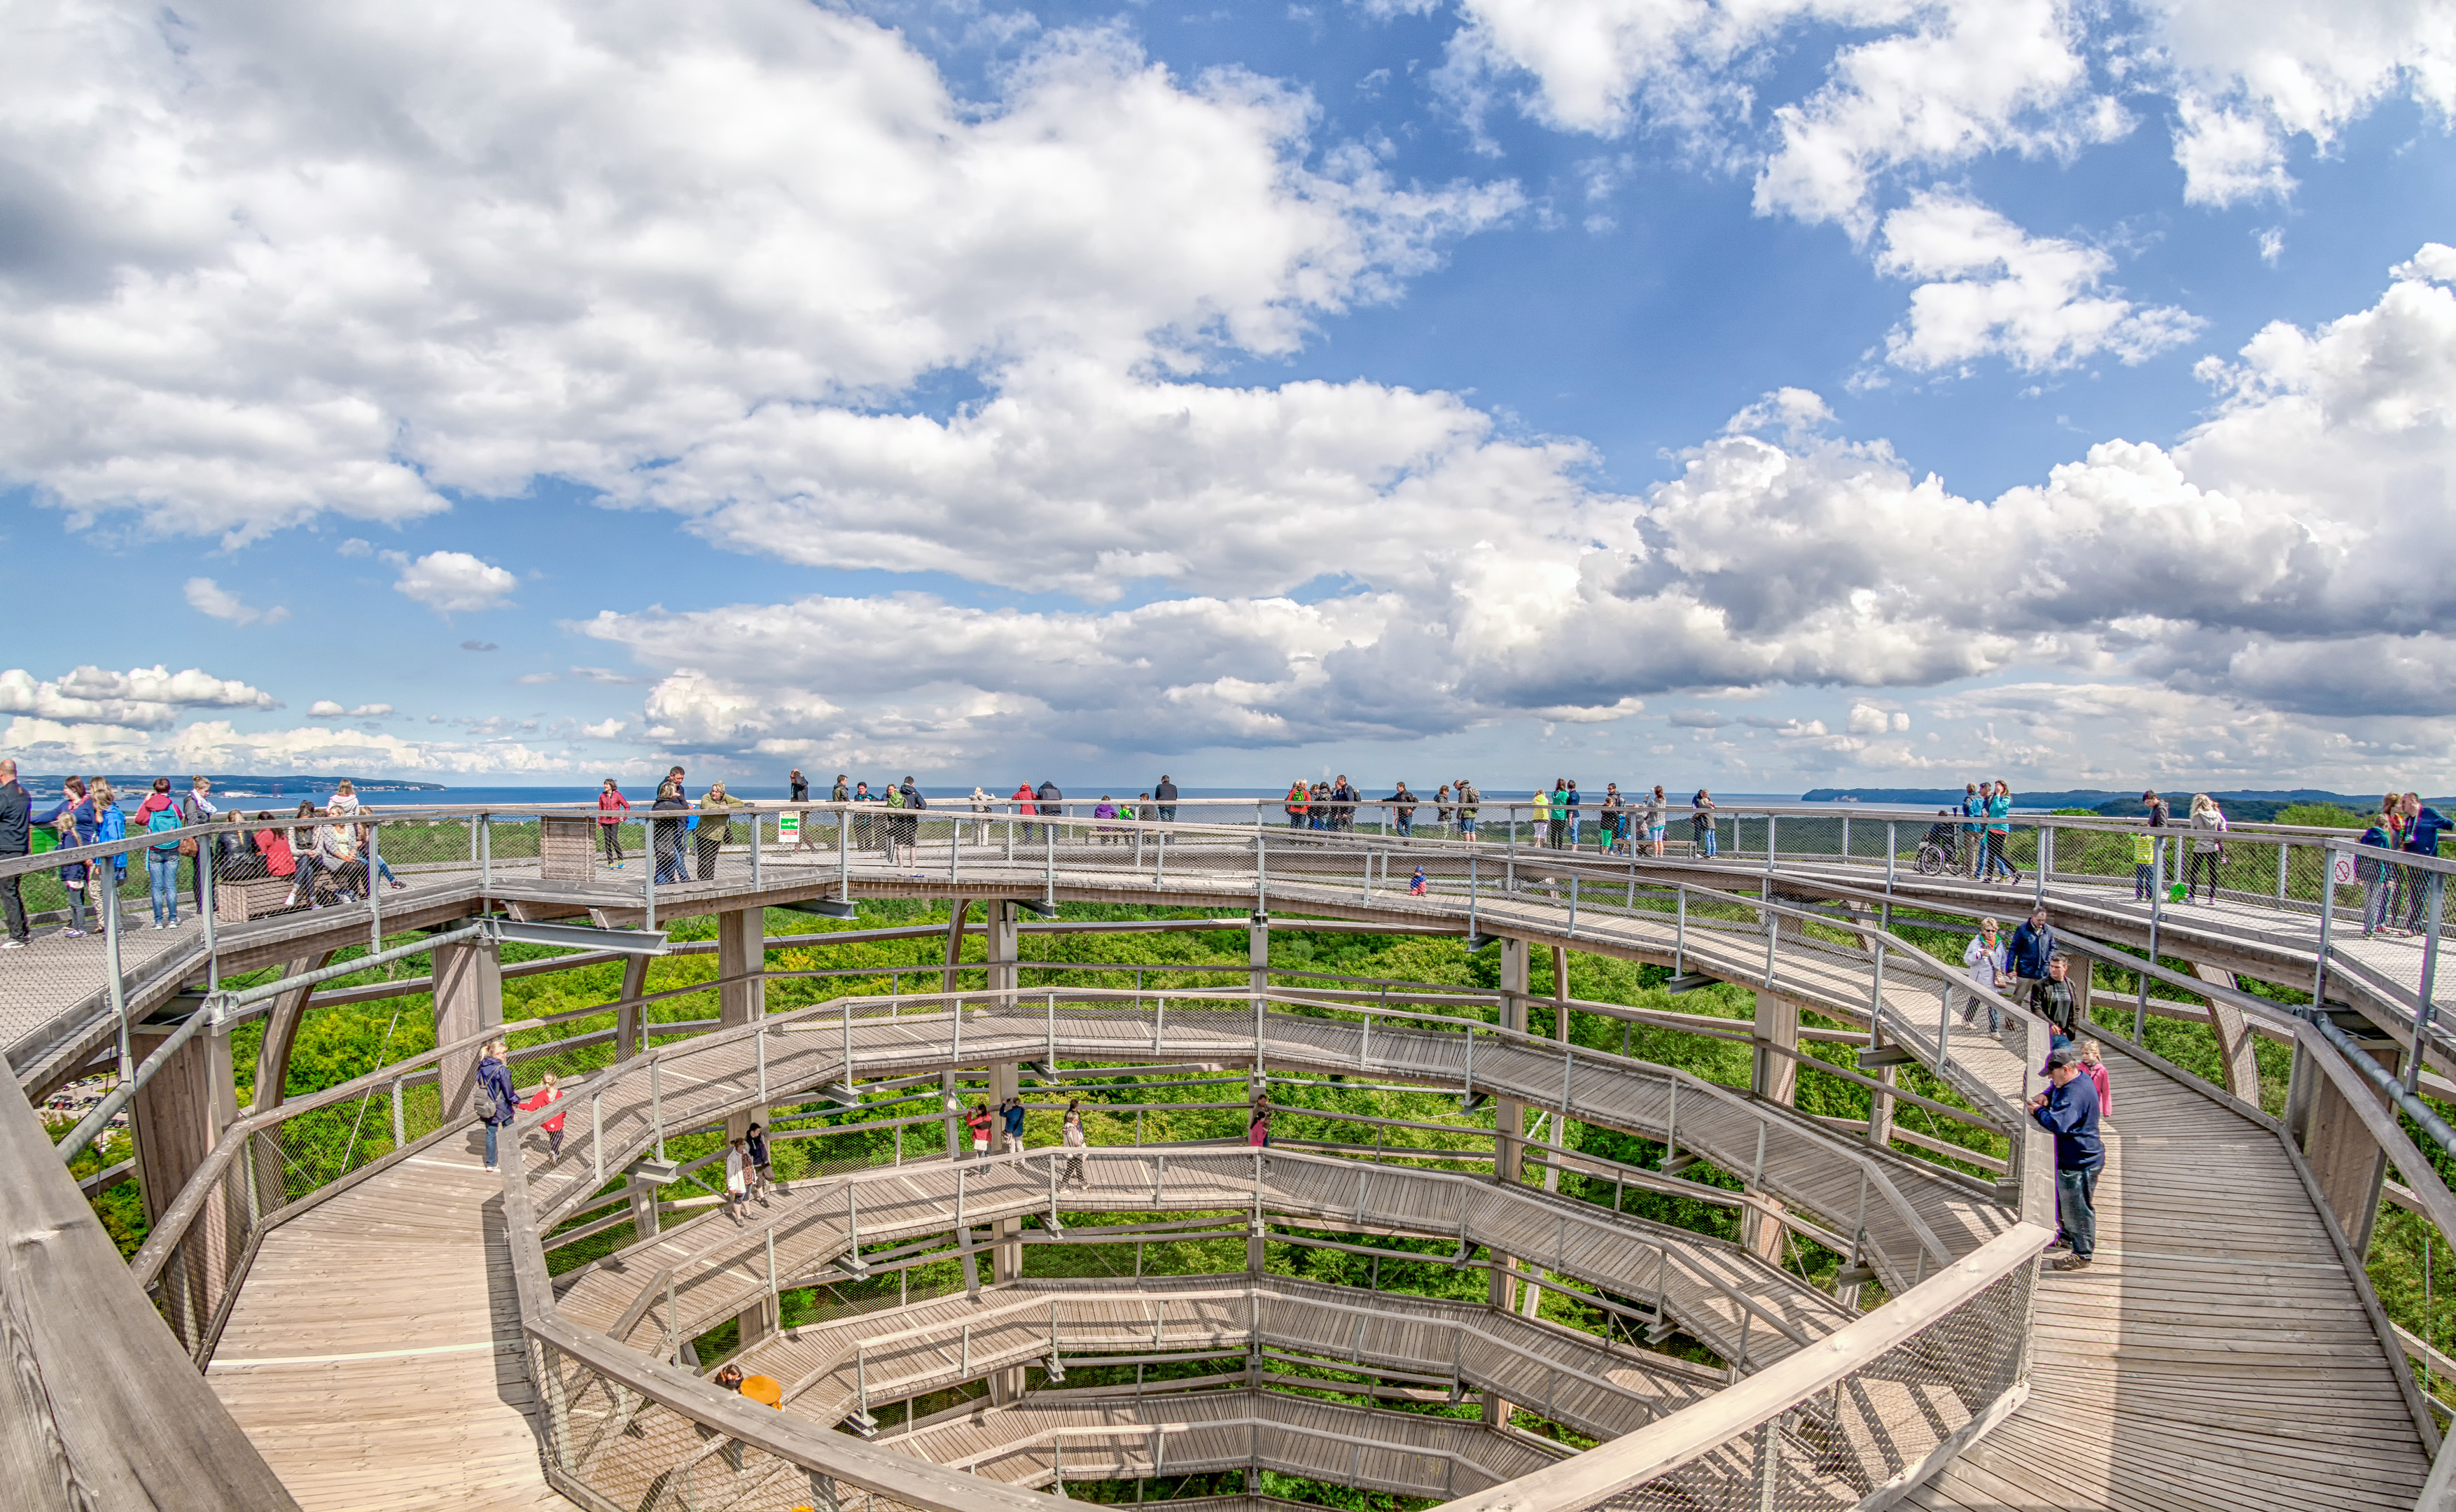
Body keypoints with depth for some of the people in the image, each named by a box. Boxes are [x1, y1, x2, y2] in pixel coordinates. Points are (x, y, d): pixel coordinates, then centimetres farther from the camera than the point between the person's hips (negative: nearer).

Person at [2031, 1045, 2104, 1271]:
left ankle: (2082, 1255, 13)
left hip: (2079, 1161, -11)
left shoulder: (2075, 1094, -29)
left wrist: (2038, 1111, -19)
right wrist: (2047, 1096, 4)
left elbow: (2058, 1123, -36)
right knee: (2065, 1201, 27)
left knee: (2077, 1207, 2)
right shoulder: (2081, 1081, 4)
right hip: (2072, 1157, 11)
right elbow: (2057, 1088, 25)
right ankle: (2067, 1237, 44)